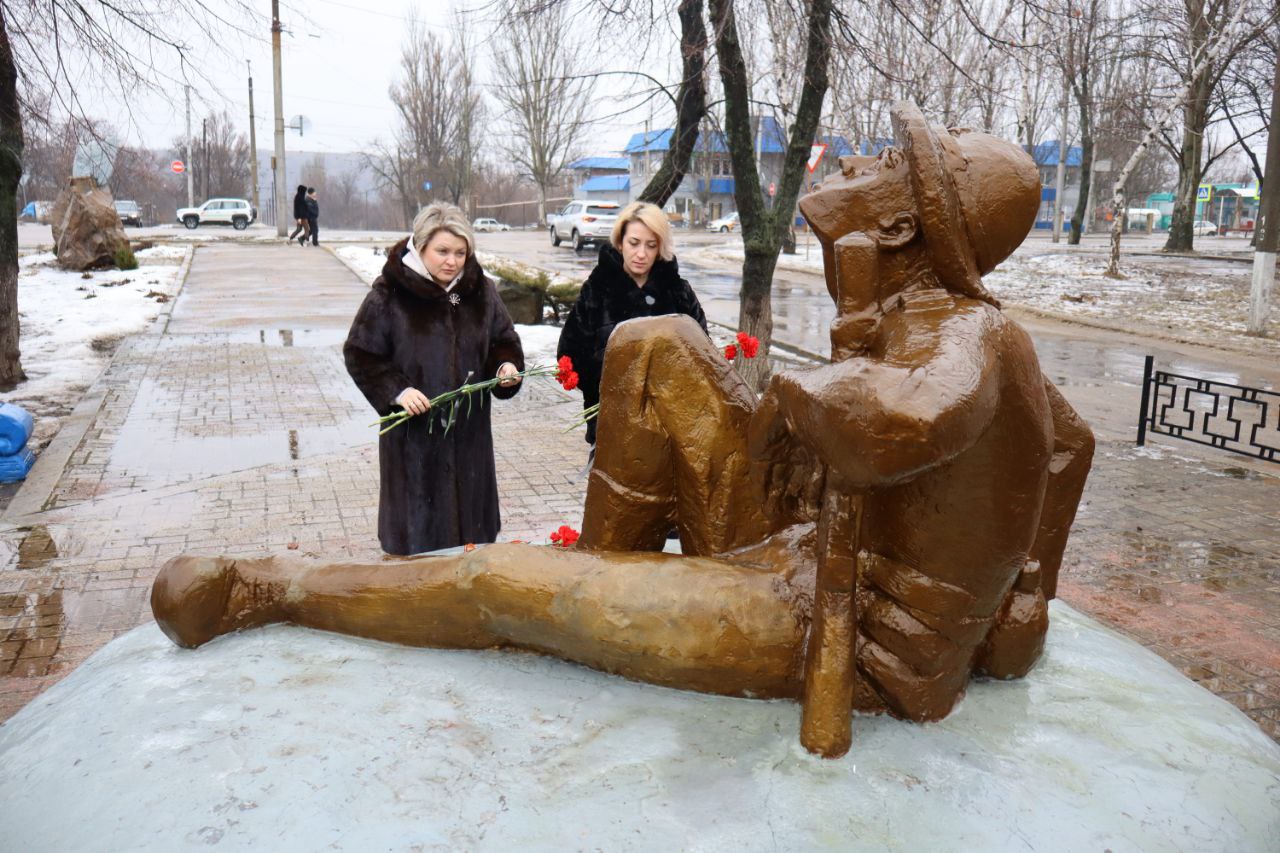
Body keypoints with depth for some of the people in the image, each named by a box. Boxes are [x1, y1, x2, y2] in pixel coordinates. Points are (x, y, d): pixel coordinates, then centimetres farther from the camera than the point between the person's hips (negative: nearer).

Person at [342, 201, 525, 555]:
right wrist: (396, 390, -17)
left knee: (472, 531, 13)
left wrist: (507, 365, -7)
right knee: (419, 530, 4)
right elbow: (359, 354, -3)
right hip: (414, 432, -4)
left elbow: (504, 339, 15)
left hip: (469, 431, 4)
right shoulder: (389, 295, -8)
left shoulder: (481, 291, 4)